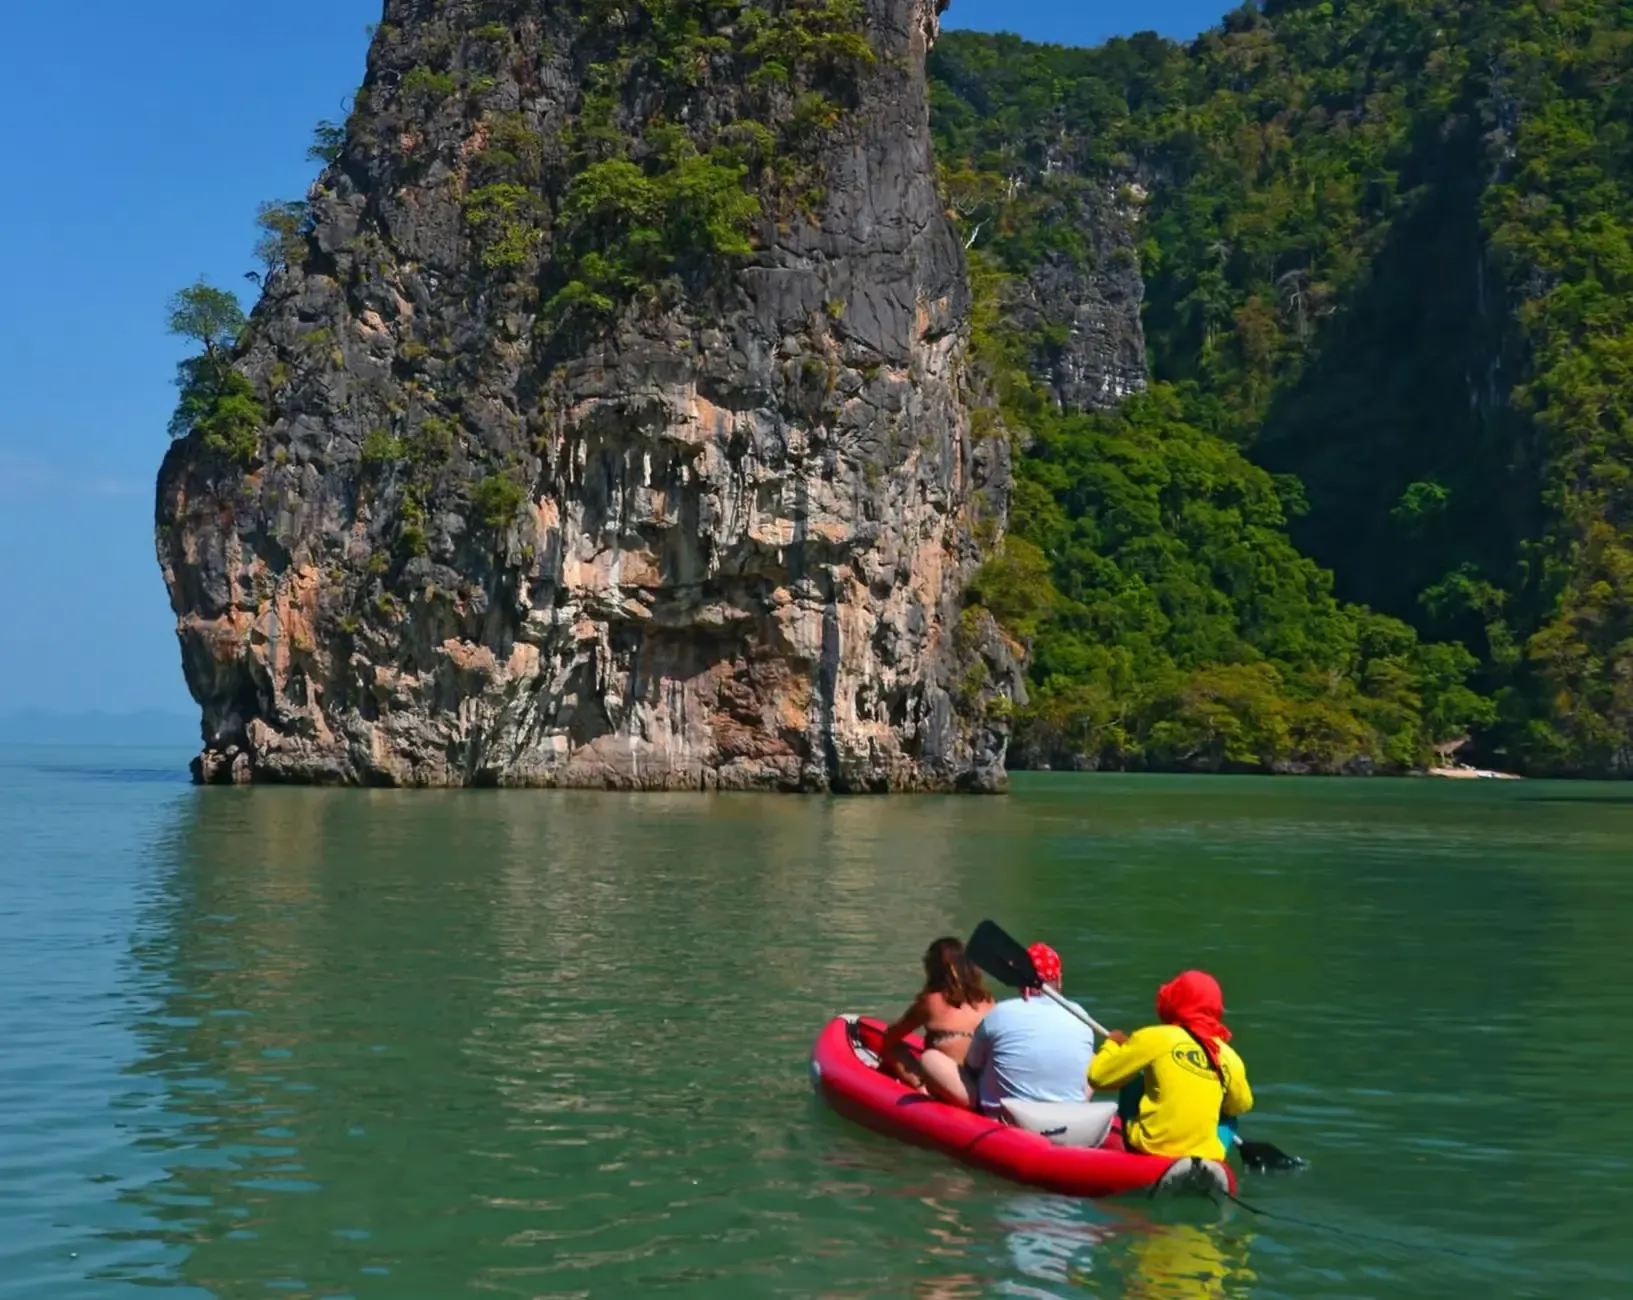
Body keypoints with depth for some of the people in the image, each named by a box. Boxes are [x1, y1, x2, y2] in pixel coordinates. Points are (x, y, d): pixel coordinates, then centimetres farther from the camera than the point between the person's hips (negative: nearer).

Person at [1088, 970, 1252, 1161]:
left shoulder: (1155, 1038, -10)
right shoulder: (1230, 1058, -1)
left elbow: (1098, 1076, -3)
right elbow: (1241, 1106, 17)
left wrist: (1112, 1044, 15)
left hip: (1151, 1150, -2)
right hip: (1205, 1160, 3)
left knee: (1133, 1086, 22)